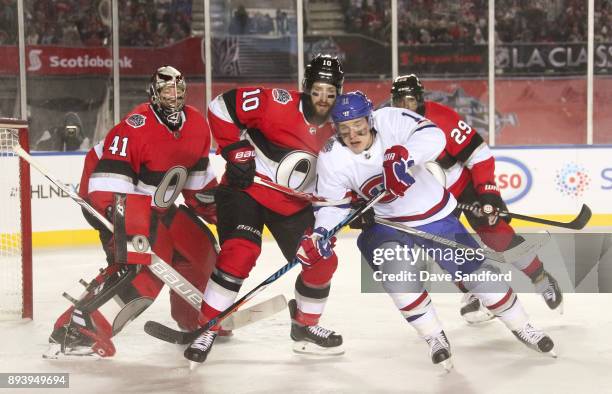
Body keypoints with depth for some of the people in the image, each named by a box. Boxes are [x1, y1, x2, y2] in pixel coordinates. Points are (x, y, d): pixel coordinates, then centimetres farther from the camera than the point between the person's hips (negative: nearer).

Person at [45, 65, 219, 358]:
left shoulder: (197, 126, 1)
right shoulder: (136, 126, -24)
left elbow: (197, 177, 15)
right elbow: (109, 178, -29)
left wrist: (217, 210, 15)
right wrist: (118, 224, -34)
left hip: (157, 205, 9)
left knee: (200, 248, 10)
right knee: (141, 267, -26)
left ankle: (197, 321, 30)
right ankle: (76, 330, -28)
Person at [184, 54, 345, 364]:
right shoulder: (278, 104, -20)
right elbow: (222, 106, -17)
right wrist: (236, 150, -19)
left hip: (294, 204, 6)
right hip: (245, 189, -6)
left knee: (322, 262, 4)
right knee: (239, 253, -25)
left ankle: (305, 326, 29)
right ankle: (207, 328, -12)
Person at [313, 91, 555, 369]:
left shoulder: (390, 119, -22)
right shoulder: (332, 158, -15)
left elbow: (433, 136, -36)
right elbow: (331, 202, -7)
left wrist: (402, 156, -53)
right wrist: (320, 236, -24)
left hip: (435, 214, 0)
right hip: (387, 224, 0)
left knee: (474, 270, 3)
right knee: (397, 270, -28)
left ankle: (521, 327, 25)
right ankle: (435, 338, -8)